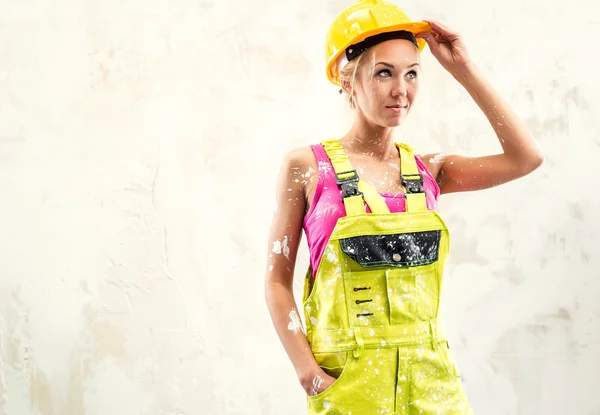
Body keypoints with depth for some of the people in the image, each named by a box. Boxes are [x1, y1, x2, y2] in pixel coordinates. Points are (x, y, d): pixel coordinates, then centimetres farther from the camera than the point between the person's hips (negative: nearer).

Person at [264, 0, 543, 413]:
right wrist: (309, 373, -12)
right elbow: (278, 278, -2)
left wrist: (464, 70, -1)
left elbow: (526, 158, -3)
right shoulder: (307, 168, -4)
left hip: (431, 379, 4)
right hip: (348, 381, -3)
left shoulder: (428, 171, 6)